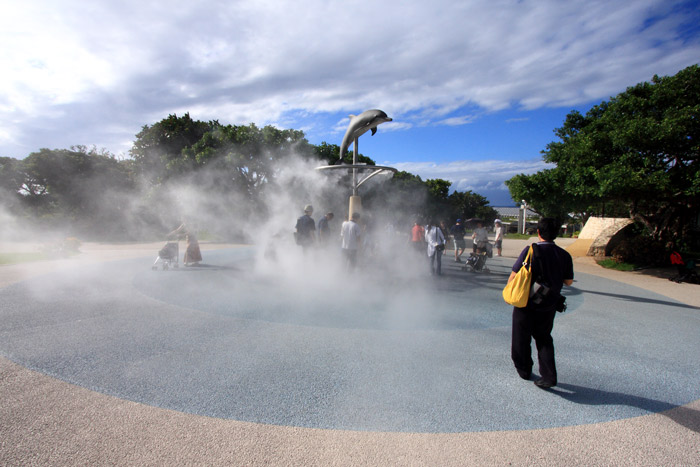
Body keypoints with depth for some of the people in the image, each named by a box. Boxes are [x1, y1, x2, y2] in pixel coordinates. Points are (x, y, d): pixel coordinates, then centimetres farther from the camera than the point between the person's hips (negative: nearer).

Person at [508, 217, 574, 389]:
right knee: (544, 339, 20)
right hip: (549, 306, 4)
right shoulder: (564, 255, -5)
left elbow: (514, 275, -16)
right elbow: (568, 281, 5)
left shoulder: (531, 251, -17)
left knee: (522, 339, 15)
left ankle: (524, 370, 31)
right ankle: (549, 376, 12)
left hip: (526, 304, -4)